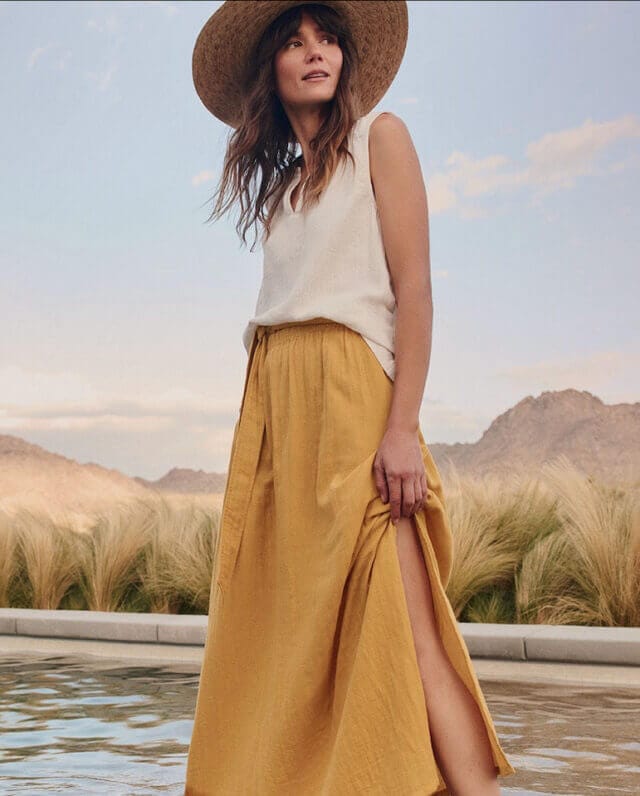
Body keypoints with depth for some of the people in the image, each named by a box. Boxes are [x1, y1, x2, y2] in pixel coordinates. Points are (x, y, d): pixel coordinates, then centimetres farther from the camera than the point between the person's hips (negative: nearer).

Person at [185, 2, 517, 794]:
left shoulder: (379, 136, 6)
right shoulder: (280, 180, 22)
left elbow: (414, 289, -5)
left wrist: (403, 428, -16)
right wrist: (266, 427, 9)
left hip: (351, 394, -6)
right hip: (273, 402, 6)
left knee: (401, 627, -15)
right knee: (281, 626, 3)